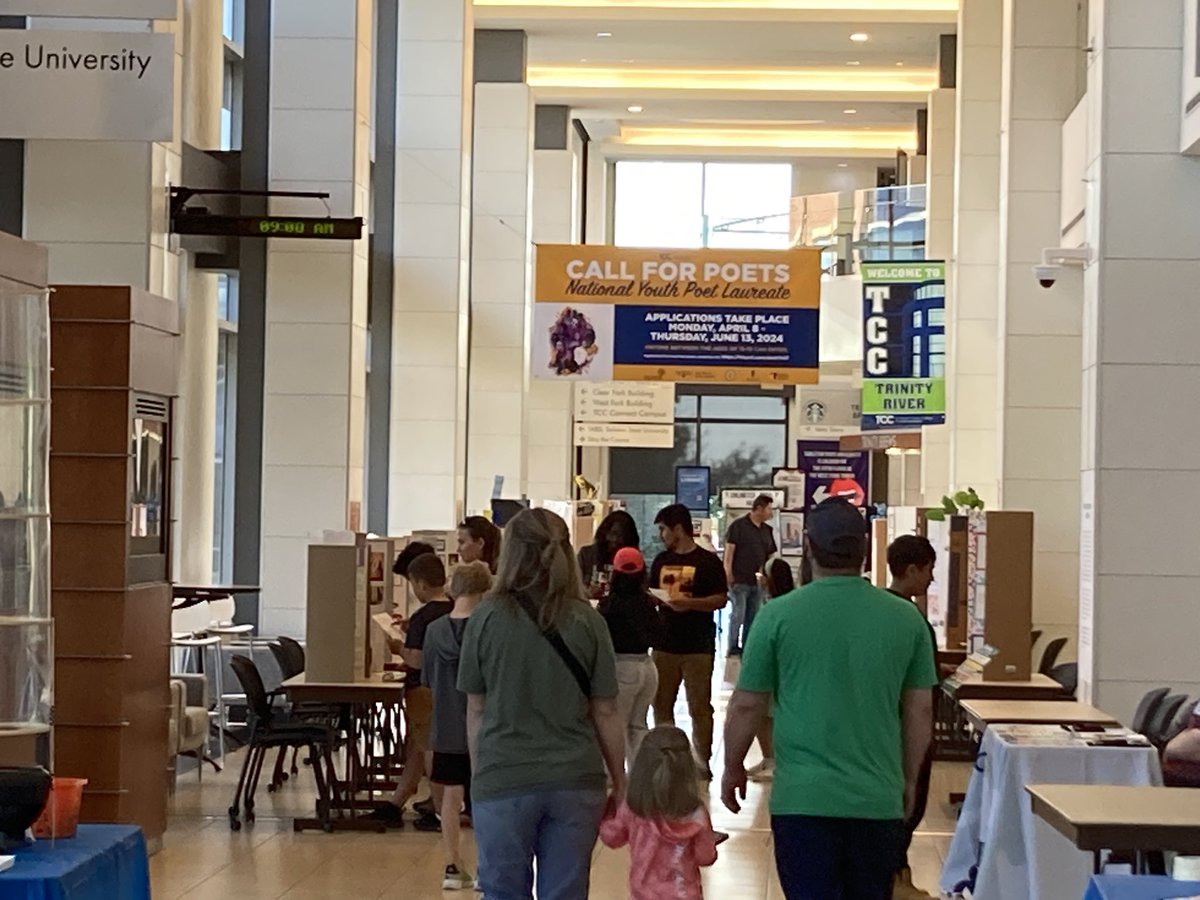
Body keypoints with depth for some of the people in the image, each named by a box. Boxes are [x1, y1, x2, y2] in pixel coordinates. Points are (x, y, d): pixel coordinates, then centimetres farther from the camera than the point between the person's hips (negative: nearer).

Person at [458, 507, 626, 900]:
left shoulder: (486, 619, -2)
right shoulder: (587, 622, 0)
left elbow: (475, 710, 3)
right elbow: (606, 713, 3)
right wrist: (620, 783, 12)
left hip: (503, 780, -1)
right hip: (575, 780, 1)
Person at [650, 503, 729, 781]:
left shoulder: (708, 561, -6)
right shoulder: (662, 560, 11)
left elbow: (721, 599, -9)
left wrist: (689, 603, -21)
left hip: (698, 646, -5)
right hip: (665, 643, 5)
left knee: (699, 707, 0)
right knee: (661, 705, 10)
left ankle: (703, 763, 7)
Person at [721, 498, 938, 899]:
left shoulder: (779, 616, -6)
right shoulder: (906, 618, 1)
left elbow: (746, 706, 0)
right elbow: (920, 710, 7)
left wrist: (733, 769, 16)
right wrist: (909, 780, 21)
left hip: (803, 799, -2)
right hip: (879, 799, 3)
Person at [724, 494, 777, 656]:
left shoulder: (767, 530, 14)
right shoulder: (739, 526, -5)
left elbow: (771, 555, 19)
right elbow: (729, 550, -9)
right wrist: (728, 574, -15)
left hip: (758, 581, 6)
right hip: (739, 580, -6)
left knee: (753, 617, 9)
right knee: (738, 615, -6)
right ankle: (733, 648, 1)